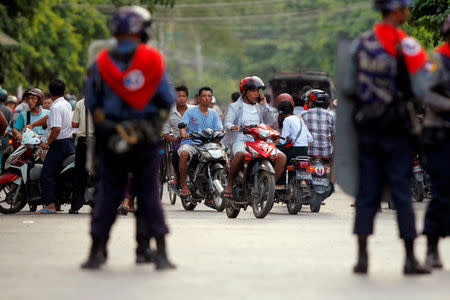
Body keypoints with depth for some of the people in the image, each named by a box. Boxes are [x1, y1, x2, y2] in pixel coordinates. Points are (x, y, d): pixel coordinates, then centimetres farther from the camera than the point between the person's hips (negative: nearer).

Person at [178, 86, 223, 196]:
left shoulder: (213, 113, 17)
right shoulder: (191, 112, 6)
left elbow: (219, 129, 7)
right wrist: (183, 132, -30)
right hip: (190, 143, -3)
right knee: (184, 154, -36)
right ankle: (184, 185, -26)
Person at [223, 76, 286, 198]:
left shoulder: (259, 108, 24)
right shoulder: (235, 106, 10)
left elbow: (270, 122, 12)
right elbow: (227, 123, -4)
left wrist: (264, 105, 8)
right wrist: (233, 127, -28)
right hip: (240, 141, -5)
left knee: (281, 157, -17)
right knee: (241, 154, -41)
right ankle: (229, 184, -26)